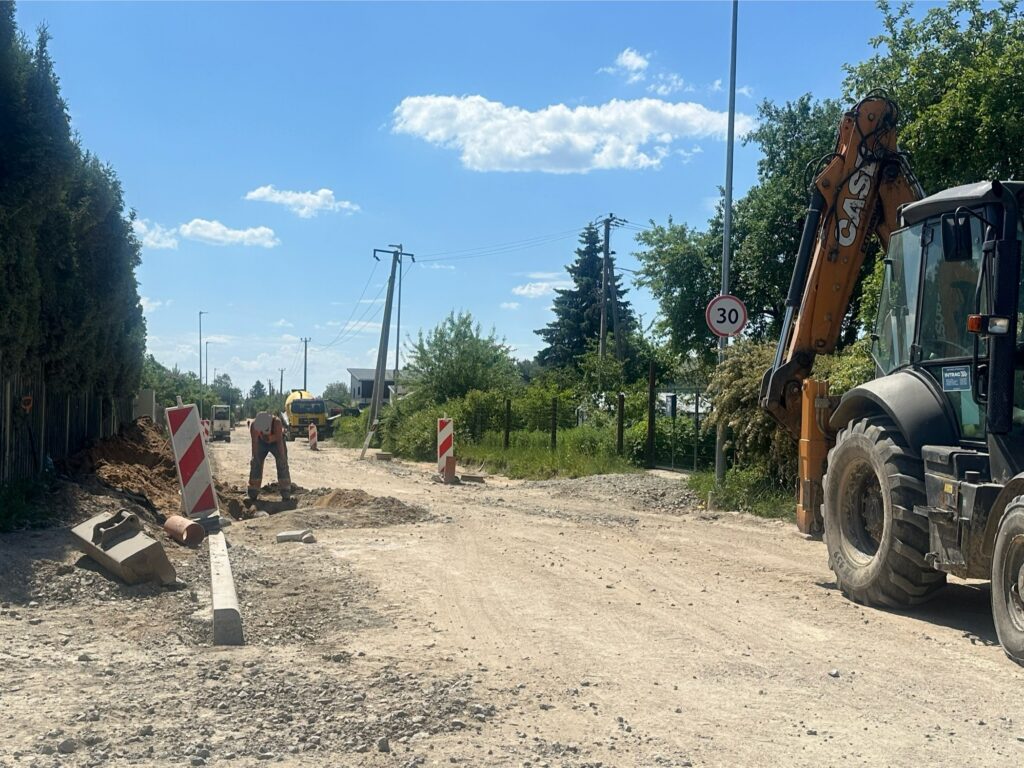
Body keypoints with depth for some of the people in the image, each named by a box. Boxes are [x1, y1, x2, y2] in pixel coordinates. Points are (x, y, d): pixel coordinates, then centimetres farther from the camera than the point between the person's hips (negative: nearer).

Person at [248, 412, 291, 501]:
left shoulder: (276, 422, -39)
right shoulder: (254, 425, -33)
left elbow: (280, 441, -38)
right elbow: (254, 443, -32)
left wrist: (282, 458, -40)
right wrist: (255, 458, -35)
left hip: (276, 442, -2)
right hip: (262, 442, 2)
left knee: (282, 464, -16)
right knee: (255, 464, -8)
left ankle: (286, 494, -16)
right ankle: (253, 494, -1)